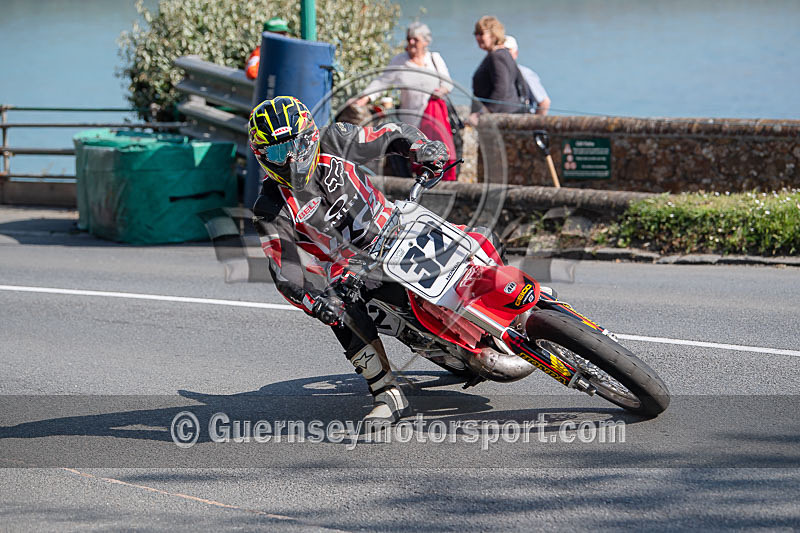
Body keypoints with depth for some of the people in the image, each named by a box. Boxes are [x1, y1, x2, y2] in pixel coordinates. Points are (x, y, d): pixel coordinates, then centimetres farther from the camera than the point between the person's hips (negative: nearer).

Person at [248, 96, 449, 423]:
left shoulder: (334, 143, -8)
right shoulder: (271, 211, -13)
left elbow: (393, 136, 3)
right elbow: (285, 273, -17)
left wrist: (424, 147, -18)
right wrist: (314, 302, -37)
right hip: (347, 268, -2)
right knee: (345, 318, -30)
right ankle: (387, 394, -24)